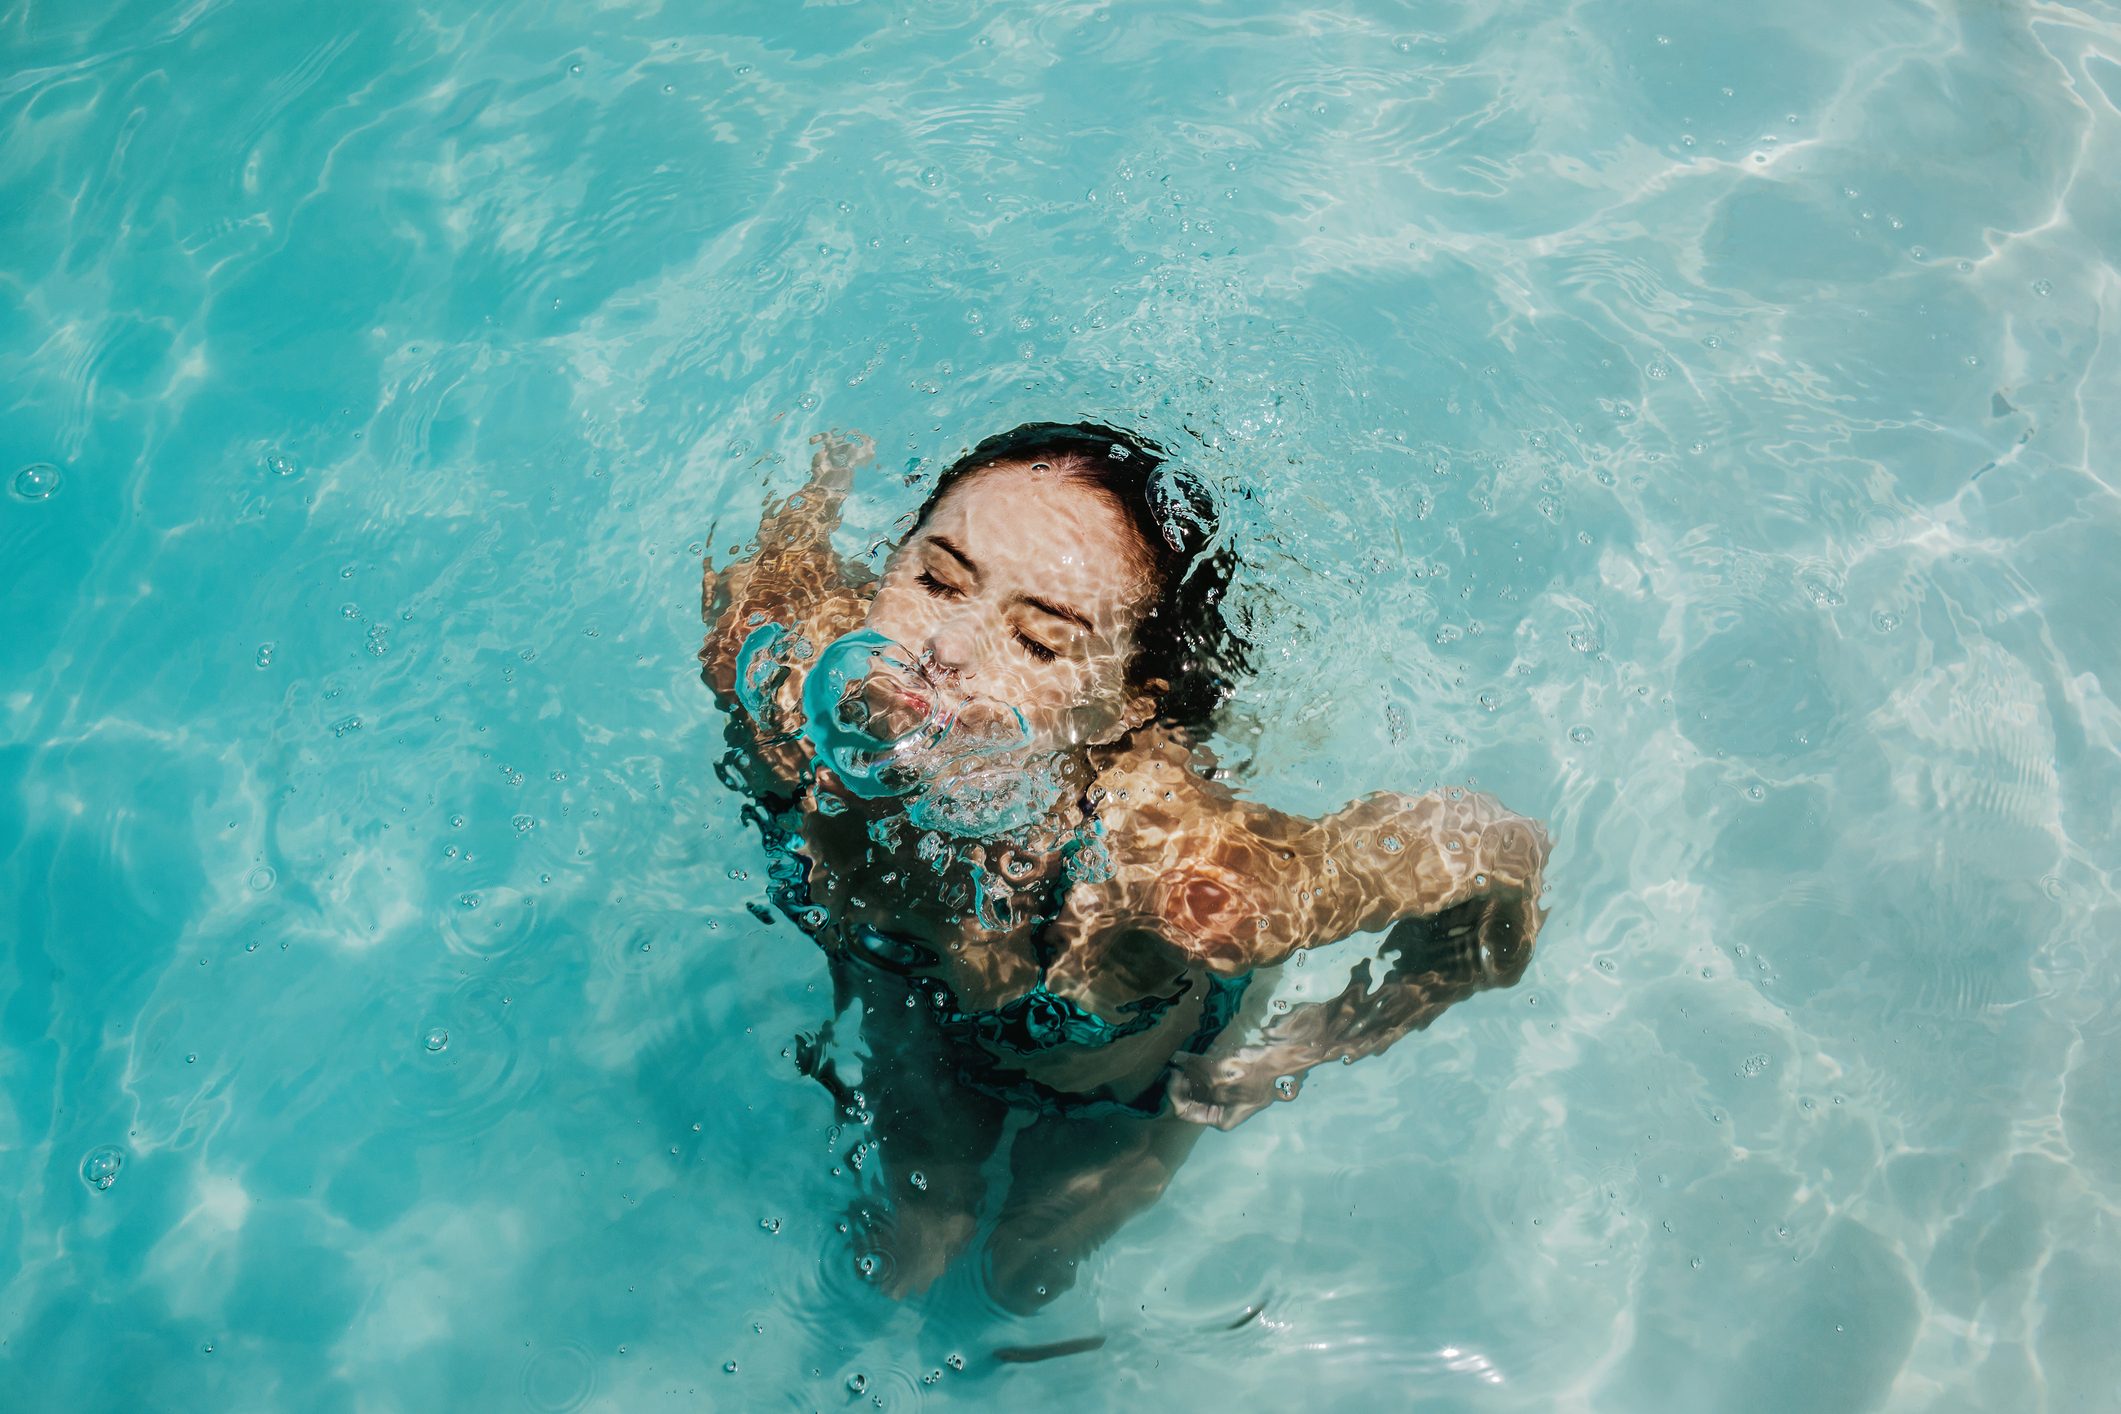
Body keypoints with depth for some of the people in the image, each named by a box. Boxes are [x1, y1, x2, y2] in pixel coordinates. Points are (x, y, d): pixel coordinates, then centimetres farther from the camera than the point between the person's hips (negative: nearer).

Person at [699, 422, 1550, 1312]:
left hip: (1117, 1077, -1)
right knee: (904, 1258, 30)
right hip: (904, 1001, 2)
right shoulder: (776, 657, -39)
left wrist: (1306, 1050, -24)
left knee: (1026, 1278, 29)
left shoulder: (1189, 873, -49)